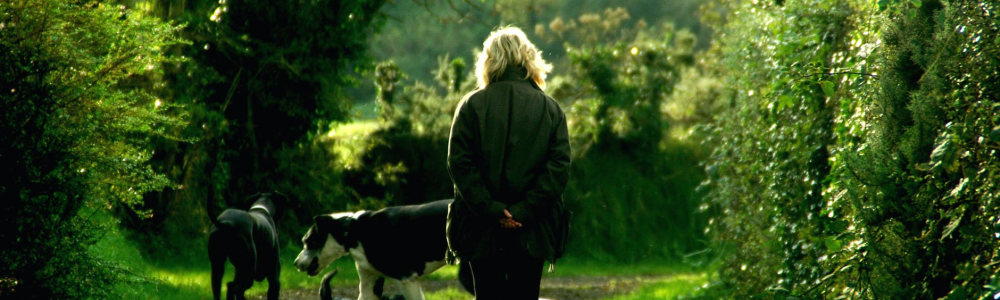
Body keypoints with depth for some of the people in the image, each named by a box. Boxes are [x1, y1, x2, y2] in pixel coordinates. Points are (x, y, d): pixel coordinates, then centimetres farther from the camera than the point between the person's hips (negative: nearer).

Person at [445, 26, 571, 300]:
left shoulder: (472, 105, -1)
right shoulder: (550, 108, 2)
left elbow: (459, 163, -9)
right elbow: (559, 166, -7)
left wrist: (489, 208, -10)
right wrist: (526, 210, -10)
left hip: (482, 227, -1)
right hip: (531, 232, 1)